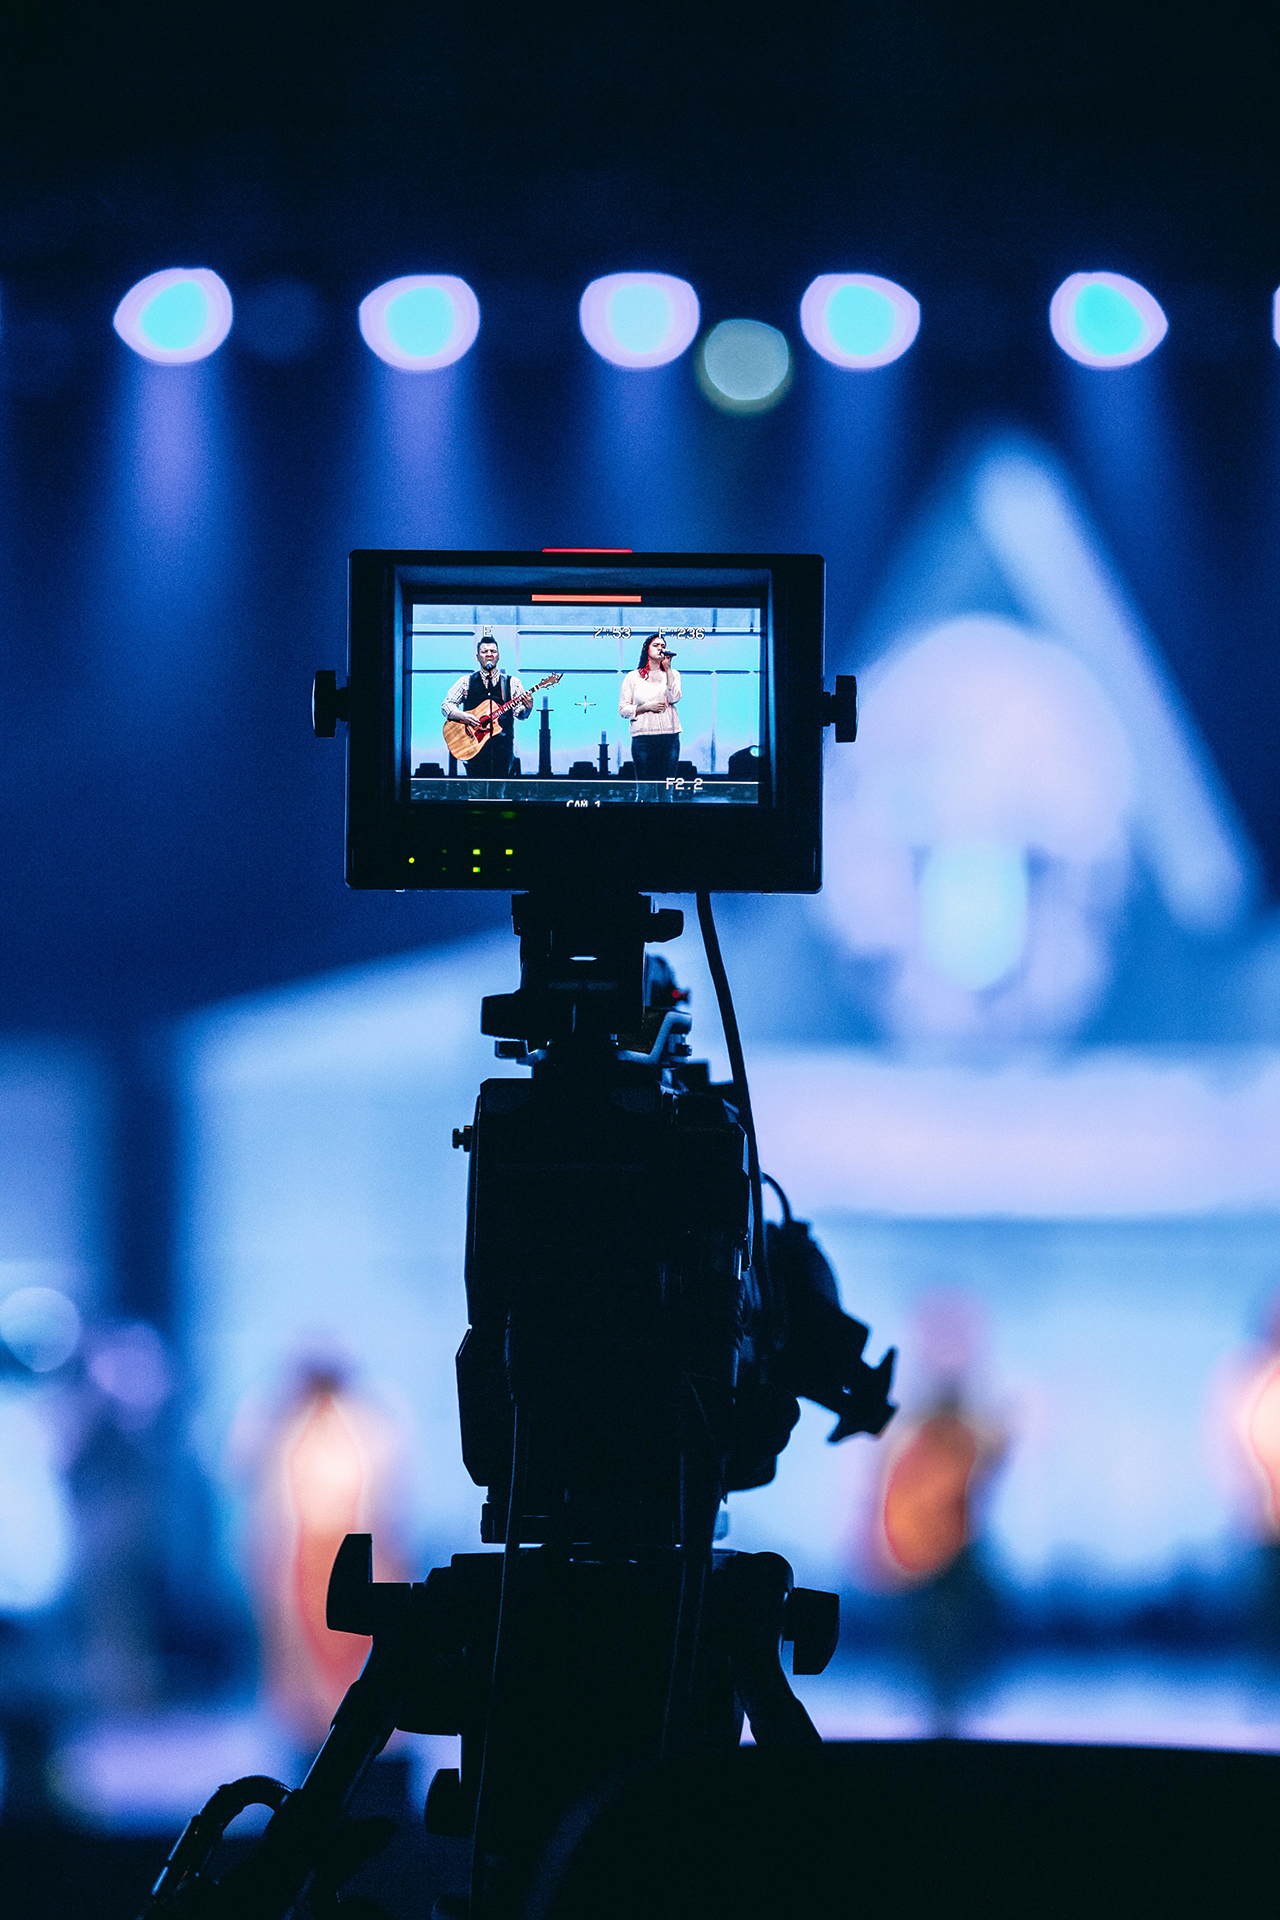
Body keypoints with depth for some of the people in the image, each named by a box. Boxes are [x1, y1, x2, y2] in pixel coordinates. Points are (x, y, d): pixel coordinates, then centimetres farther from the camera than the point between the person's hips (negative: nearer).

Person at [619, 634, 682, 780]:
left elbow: (674, 697, -6)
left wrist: (668, 668, -6)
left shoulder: (672, 674, 13)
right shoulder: (633, 677, 9)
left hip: (669, 736, 1)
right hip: (643, 738, -1)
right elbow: (623, 709, 5)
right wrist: (646, 707, -9)